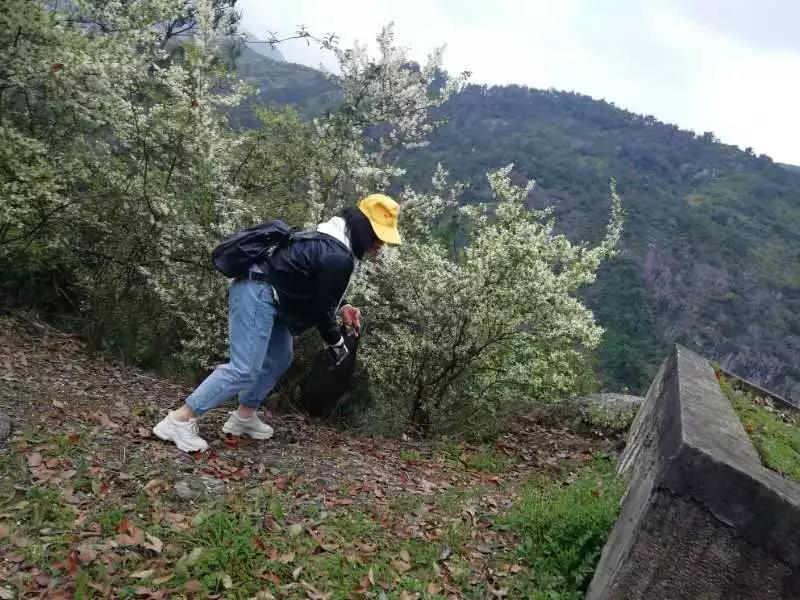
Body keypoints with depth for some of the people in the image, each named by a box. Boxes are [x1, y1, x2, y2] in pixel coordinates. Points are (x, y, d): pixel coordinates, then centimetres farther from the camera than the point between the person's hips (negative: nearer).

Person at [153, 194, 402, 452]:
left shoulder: (331, 241, 13)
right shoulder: (339, 258, -20)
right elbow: (320, 308, -13)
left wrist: (342, 307, 11)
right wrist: (336, 341, 3)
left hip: (265, 295, 11)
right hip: (258, 296, -11)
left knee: (278, 360, 19)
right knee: (244, 369, -13)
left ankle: (244, 417, 30)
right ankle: (179, 421, -8)